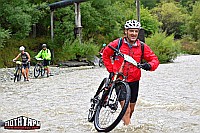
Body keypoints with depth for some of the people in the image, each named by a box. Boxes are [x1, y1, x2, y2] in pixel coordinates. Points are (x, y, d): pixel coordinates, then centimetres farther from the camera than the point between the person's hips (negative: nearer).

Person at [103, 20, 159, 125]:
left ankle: (125, 123, 43)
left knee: (131, 109, 17)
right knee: (126, 110, -13)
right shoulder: (117, 44, -9)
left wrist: (149, 65, -22)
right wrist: (111, 70, 5)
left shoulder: (142, 47, -5)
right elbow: (106, 54, 8)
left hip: (134, 81, 3)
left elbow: (155, 59, 1)